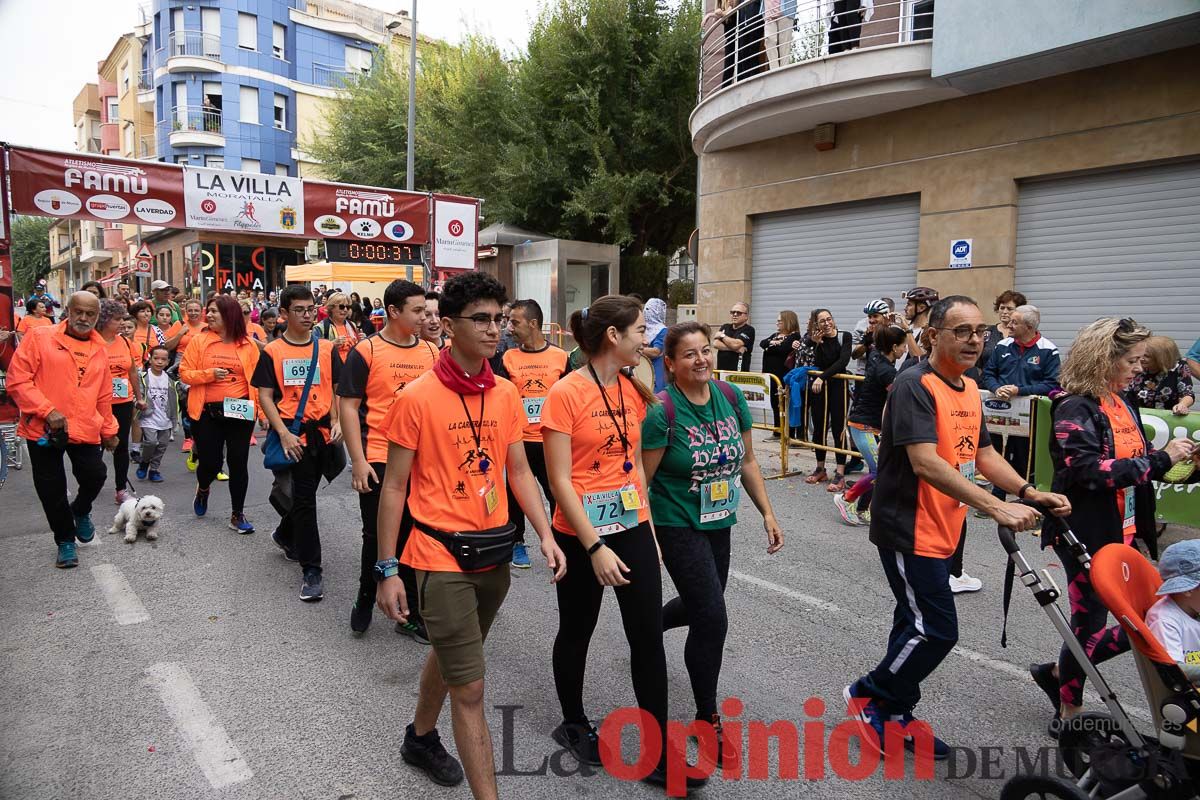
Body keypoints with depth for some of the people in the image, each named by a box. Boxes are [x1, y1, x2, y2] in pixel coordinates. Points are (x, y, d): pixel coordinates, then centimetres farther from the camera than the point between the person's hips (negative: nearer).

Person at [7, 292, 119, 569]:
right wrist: (47, 411, -17)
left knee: (95, 475, -5)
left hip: (86, 430, 3)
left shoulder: (100, 348, 10)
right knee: (52, 489, 6)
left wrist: (108, 430, 20)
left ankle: (80, 511, 30)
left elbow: (104, 395, 17)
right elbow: (18, 379, -9)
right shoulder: (41, 337, -4)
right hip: (44, 430, -3)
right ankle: (65, 541, 26)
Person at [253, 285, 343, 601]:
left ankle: (285, 536, 46)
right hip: (292, 433, -3)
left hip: (322, 431, 3)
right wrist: (284, 433, -12)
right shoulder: (272, 352, 0)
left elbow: (338, 389, 9)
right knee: (303, 499, -2)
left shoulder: (327, 348, 6)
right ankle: (311, 570, 5)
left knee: (303, 494, 17)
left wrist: (337, 422, -6)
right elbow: (265, 396, -2)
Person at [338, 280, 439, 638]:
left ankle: (411, 614, 24)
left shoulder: (432, 353, 6)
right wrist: (358, 460, -12)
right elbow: (348, 406, -6)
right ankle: (365, 598, 34)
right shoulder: (366, 350, -6)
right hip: (378, 461, -3)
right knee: (377, 537, 9)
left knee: (414, 537, 11)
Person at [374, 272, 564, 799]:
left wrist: (545, 534, -2)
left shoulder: (505, 394, 2)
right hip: (442, 558, -6)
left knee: (450, 656, 25)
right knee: (470, 687, -2)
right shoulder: (417, 398, -13)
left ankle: (421, 738, 51)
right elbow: (394, 486, -9)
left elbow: (518, 470, 8)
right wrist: (387, 569, -9)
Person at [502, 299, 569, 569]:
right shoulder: (508, 358, 1)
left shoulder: (560, 357, 0)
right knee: (516, 496, 9)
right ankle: (517, 543, 26)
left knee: (557, 495, 2)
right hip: (518, 440, 1)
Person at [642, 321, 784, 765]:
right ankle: (708, 717, 17)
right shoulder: (662, 412, -20)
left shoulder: (731, 397, -3)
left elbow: (747, 461, 8)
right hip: (677, 526, -6)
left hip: (719, 523, 6)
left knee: (699, 606, 21)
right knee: (712, 619, -6)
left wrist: (767, 513, 5)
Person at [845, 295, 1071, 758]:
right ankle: (868, 694, 16)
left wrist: (1030, 493, -2)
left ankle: (896, 715, 33)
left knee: (918, 625, 18)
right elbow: (925, 463, -29)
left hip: (939, 532, 9)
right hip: (908, 531, -9)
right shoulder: (915, 386, -19)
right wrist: (996, 507, -33)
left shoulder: (970, 389, 11)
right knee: (938, 631, -5)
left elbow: (984, 455, 14)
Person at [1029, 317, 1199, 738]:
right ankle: (1069, 712, 26)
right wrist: (1161, 459, -22)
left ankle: (1058, 673, 28)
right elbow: (1090, 471, -25)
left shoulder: (1123, 404, 11)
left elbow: (1136, 465, 19)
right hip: (1085, 536, -8)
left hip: (1125, 534, 8)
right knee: (1089, 622, 5)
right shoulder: (1075, 409, -15)